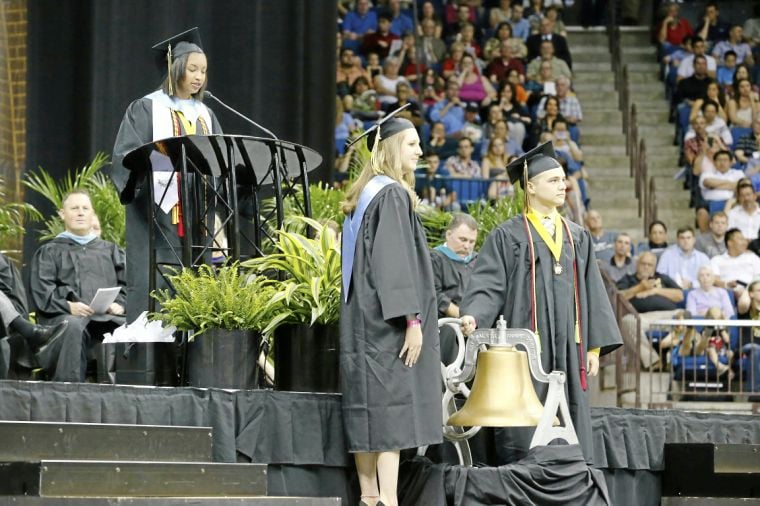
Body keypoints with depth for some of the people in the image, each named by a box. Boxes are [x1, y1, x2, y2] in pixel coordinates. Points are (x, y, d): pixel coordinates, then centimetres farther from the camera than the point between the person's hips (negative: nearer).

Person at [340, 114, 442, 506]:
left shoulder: (364, 195, 16)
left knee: (368, 408, 8)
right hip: (386, 320, -10)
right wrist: (412, 319, -20)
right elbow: (395, 261, -19)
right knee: (391, 406, -11)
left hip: (362, 318, 10)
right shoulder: (392, 194, -12)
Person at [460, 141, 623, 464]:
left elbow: (591, 292, 15)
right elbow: (489, 286, -5)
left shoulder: (577, 238, 15)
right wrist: (474, 317, -25)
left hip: (568, 346, 4)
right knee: (524, 434, -6)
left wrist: (594, 346, 8)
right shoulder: (508, 236, 1)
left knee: (570, 430, 3)